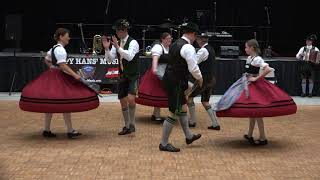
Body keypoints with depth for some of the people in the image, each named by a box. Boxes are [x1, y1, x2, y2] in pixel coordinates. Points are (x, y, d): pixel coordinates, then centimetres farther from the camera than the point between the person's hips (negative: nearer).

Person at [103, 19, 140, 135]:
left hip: (133, 76, -7)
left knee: (130, 99, -23)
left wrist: (118, 47, -31)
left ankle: (132, 124, -5)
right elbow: (110, 59, 4)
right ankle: (127, 126, 23)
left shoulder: (133, 42, -12)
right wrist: (107, 49, -12)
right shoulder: (117, 43, 7)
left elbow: (129, 56, -28)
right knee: (123, 101, 10)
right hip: (122, 76, 7)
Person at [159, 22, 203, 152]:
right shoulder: (188, 48, -17)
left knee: (183, 107, 22)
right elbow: (193, 68, -18)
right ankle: (164, 144, 6)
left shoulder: (175, 44, 13)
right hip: (176, 83, -10)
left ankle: (188, 136, 36)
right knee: (174, 113, -2)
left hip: (170, 79, 10)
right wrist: (200, 78, 1)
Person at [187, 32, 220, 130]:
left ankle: (192, 121, 7)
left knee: (189, 96, 2)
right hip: (211, 79, 9)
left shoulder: (203, 50, -16)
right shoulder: (210, 49, 14)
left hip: (204, 79, -9)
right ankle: (215, 124, 10)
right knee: (205, 102, 15)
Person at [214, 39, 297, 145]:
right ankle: (249, 135, 28)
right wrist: (246, 78, 8)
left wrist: (256, 78, -24)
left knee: (256, 111, -6)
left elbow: (268, 69, -31)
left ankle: (263, 138, 1)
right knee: (251, 111, 17)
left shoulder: (257, 59, -18)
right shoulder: (249, 58, 8)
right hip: (248, 85, 9)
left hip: (255, 86, -9)